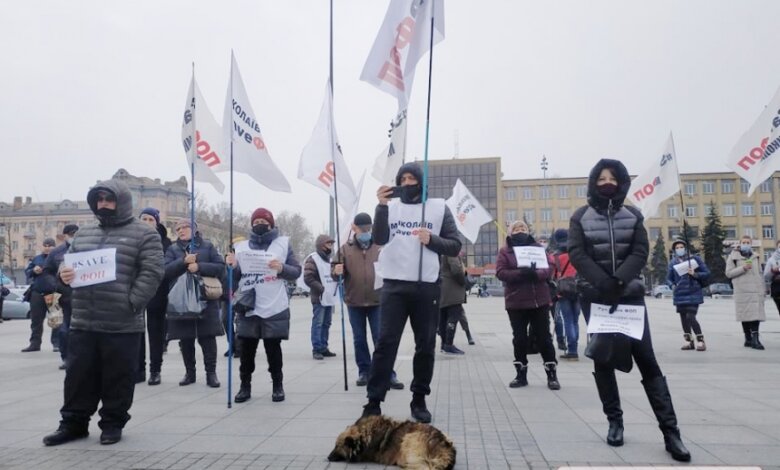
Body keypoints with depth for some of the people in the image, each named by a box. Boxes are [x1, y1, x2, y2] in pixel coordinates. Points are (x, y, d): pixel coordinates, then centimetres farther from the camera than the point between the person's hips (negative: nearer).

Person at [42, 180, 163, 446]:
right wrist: (64, 274, -1)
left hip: (122, 324, -5)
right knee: (78, 375, 12)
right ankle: (73, 422, 26)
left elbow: (151, 273, -10)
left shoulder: (143, 235, -2)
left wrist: (131, 304, -18)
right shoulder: (84, 234, 18)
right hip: (83, 322, 5)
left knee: (118, 378, 5)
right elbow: (68, 262, 24)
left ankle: (112, 423, 19)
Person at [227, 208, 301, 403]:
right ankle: (245, 386, 19)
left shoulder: (283, 243, 6)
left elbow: (296, 271, 3)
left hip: (274, 308, -2)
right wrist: (233, 266, -7)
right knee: (246, 348, 7)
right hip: (247, 307, 2)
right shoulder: (242, 246, 13)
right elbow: (236, 277, 13)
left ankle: (278, 386, 16)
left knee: (273, 347, 4)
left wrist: (282, 268, -16)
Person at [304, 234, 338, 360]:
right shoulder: (313, 259, -9)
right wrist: (321, 288, -19)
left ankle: (324, 347, 19)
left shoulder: (330, 259, 18)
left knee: (326, 324, 11)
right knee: (317, 323, -7)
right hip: (319, 298, -8)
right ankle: (317, 349, -4)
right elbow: (308, 278, -17)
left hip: (330, 297, 8)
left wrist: (333, 288, 11)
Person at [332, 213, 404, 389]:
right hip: (354, 302, 2)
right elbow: (337, 274, 5)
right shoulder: (345, 248, 4)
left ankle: (388, 374, 6)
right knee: (359, 340, 11)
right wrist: (337, 272, -17)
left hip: (377, 301, -2)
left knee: (381, 339, 1)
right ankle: (364, 372, 23)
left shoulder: (381, 246, 3)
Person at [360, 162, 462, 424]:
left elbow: (455, 247, 5)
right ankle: (373, 402, 2)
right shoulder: (391, 207, 9)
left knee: (426, 345, 8)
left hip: (427, 287, 1)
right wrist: (381, 206, -16)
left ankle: (419, 400, 22)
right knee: (386, 342, -4)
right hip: (394, 286, 0)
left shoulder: (439, 208, 7)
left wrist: (431, 240, -13)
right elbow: (379, 239, -6)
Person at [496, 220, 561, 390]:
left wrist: (535, 273, -23)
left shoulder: (538, 247, 7)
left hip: (539, 300, 1)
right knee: (519, 339, 7)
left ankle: (552, 374, 12)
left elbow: (548, 269, -1)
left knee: (544, 337, 3)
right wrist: (520, 273, -24)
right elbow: (500, 272, -9)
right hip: (516, 302, 0)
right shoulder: (504, 251, 3)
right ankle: (521, 374, 18)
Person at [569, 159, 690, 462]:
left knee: (646, 359, -2)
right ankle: (614, 422, 17)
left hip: (630, 295, 1)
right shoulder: (581, 217, 3)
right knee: (602, 361, 5)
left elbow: (640, 253, -2)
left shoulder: (633, 216, 7)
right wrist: (604, 283, -20)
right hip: (594, 297, 0)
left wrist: (619, 281, -20)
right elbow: (577, 254, -8)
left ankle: (670, 431, 0)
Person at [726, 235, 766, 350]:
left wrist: (762, 290, 15)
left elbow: (760, 274, 19)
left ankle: (755, 338, -2)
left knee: (757, 314, -5)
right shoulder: (733, 257, 4)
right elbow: (728, 273, -2)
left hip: (756, 291, 3)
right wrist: (742, 268, -14)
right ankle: (748, 338, 7)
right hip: (742, 291, -3)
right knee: (746, 315, -1)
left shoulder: (755, 257, 16)